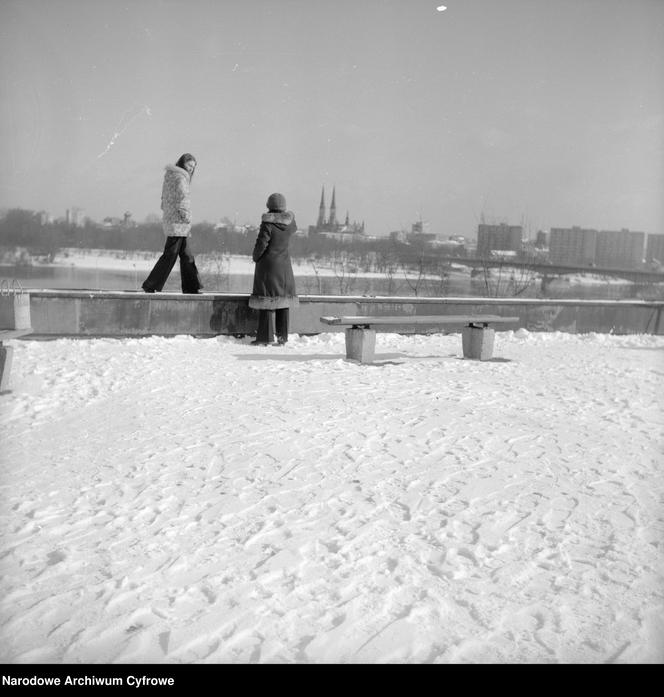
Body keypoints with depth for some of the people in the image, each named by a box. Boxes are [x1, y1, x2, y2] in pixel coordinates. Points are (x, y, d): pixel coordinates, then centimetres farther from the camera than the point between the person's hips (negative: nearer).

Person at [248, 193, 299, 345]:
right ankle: (282, 336, 13)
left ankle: (266, 337, 0)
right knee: (283, 298, 9)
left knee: (267, 299, -2)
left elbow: (261, 244, -16)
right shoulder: (290, 222, 2)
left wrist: (256, 257, 2)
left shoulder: (268, 224, -15)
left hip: (268, 265, -5)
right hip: (284, 266, 5)